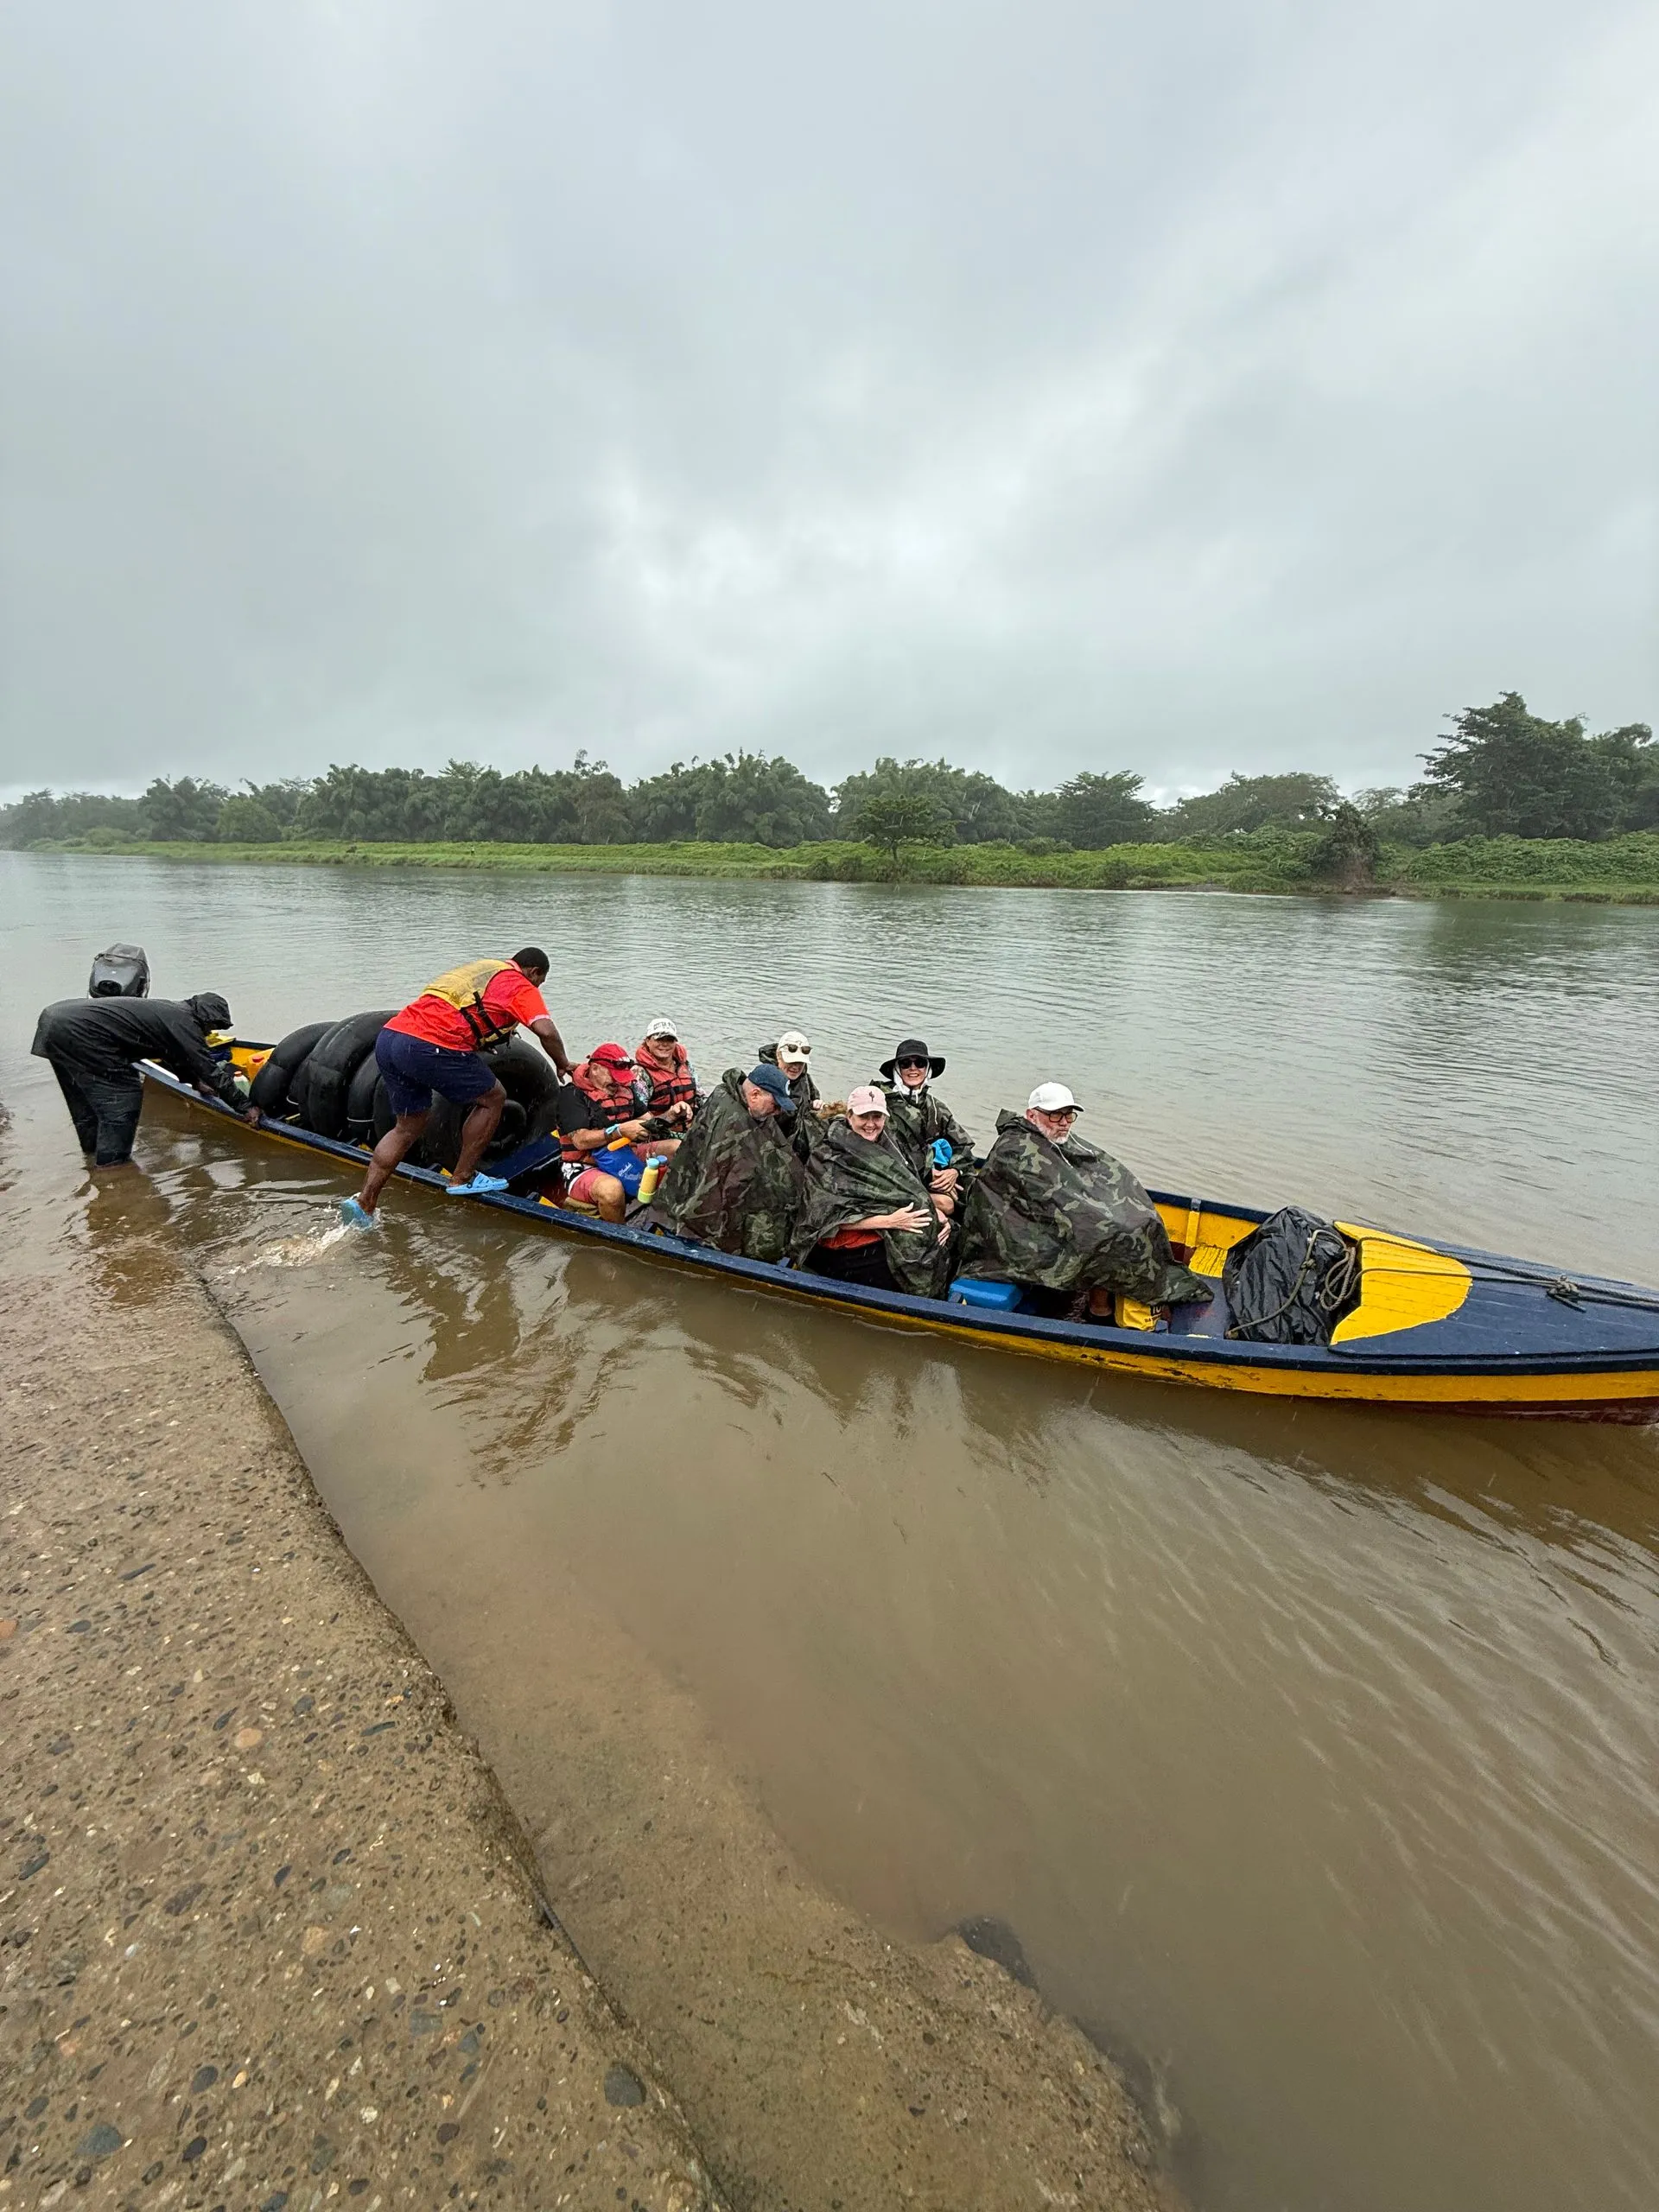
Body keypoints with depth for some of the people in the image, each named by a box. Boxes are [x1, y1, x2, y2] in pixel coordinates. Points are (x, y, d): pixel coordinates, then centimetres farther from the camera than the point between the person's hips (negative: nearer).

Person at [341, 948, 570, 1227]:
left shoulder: (477, 967, 30)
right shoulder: (521, 987, 6)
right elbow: (546, 1031, -8)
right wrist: (563, 1065, 7)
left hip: (388, 1036, 8)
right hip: (432, 1048, -8)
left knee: (408, 1127, 20)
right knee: (493, 1099, 12)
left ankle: (364, 1202, 18)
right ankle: (462, 1179, 18)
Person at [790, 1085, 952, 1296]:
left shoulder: (887, 1148, 13)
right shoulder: (826, 1156, -6)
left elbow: (912, 1192, 11)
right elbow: (832, 1216, -14)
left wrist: (936, 1212, -10)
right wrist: (889, 1221, -21)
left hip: (885, 1243, 6)